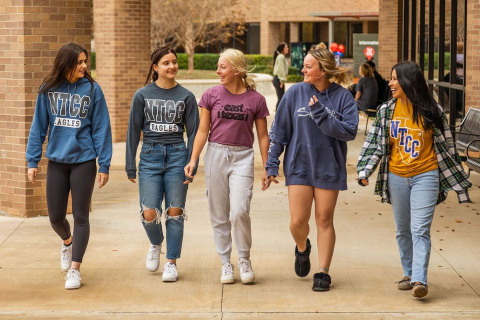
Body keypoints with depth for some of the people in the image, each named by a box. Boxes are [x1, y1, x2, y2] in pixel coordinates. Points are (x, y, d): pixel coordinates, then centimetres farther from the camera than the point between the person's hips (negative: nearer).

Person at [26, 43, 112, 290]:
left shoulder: (92, 89, -5)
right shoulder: (48, 90, 0)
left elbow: (101, 128, -3)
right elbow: (38, 127, 5)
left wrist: (104, 165, -5)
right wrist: (32, 161, 2)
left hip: (84, 161, -2)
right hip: (56, 161, 2)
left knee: (80, 216, 2)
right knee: (55, 217, 9)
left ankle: (74, 269, 10)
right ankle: (67, 242, 42)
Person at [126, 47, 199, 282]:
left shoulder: (186, 97, 4)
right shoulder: (142, 95, 3)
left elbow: (193, 132, 5)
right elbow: (133, 131, 6)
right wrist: (130, 166, 3)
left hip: (177, 156, 0)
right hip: (150, 157, 0)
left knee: (175, 212, -1)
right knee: (149, 214, -7)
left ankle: (172, 263, 10)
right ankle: (155, 244, 25)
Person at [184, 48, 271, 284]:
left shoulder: (255, 99, 0)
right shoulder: (212, 95, 2)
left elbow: (262, 136, 6)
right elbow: (202, 131, 5)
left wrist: (266, 168, 5)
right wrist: (193, 160, -4)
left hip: (242, 158, -2)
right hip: (216, 155, 2)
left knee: (239, 211, -15)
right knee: (219, 215, 5)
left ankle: (244, 260, 5)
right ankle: (225, 264, 17)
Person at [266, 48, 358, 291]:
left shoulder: (342, 96, -4)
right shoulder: (295, 93, -2)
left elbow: (349, 131, -14)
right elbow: (279, 131, 3)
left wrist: (320, 114, -20)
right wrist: (272, 163, 1)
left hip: (329, 168, -1)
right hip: (299, 165, 1)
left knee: (324, 220, 5)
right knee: (298, 221, -2)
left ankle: (323, 272, 16)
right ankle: (302, 249, 31)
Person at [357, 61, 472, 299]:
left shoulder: (431, 112, -6)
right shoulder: (387, 111, 3)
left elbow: (446, 145, 1)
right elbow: (375, 143, 4)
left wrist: (458, 181, 5)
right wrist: (364, 171, -9)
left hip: (425, 176, -4)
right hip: (396, 177, 4)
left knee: (420, 230, -12)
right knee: (403, 230, 12)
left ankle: (420, 280, -17)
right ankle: (408, 273, 25)